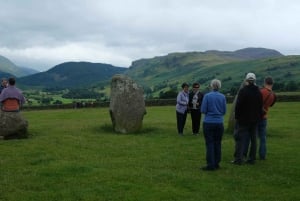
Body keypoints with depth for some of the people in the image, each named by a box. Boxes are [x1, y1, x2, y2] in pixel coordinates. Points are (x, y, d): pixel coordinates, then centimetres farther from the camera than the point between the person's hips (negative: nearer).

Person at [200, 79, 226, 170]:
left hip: (209, 122, -3)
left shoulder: (207, 96, -8)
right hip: (219, 123, 3)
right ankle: (216, 164, 16)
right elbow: (224, 111, 5)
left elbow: (203, 110, -8)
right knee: (217, 143, 10)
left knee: (210, 143, 0)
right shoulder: (222, 97, 1)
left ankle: (211, 165, 0)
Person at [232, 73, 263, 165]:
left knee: (241, 139, -3)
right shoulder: (258, 92, 8)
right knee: (253, 139, 10)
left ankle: (238, 159, -7)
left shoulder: (243, 91, -11)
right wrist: (259, 117, 18)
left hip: (243, 119, -5)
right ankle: (252, 159, 13)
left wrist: (237, 116, -3)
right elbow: (260, 106, 12)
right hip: (255, 119, 5)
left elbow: (238, 105, -12)